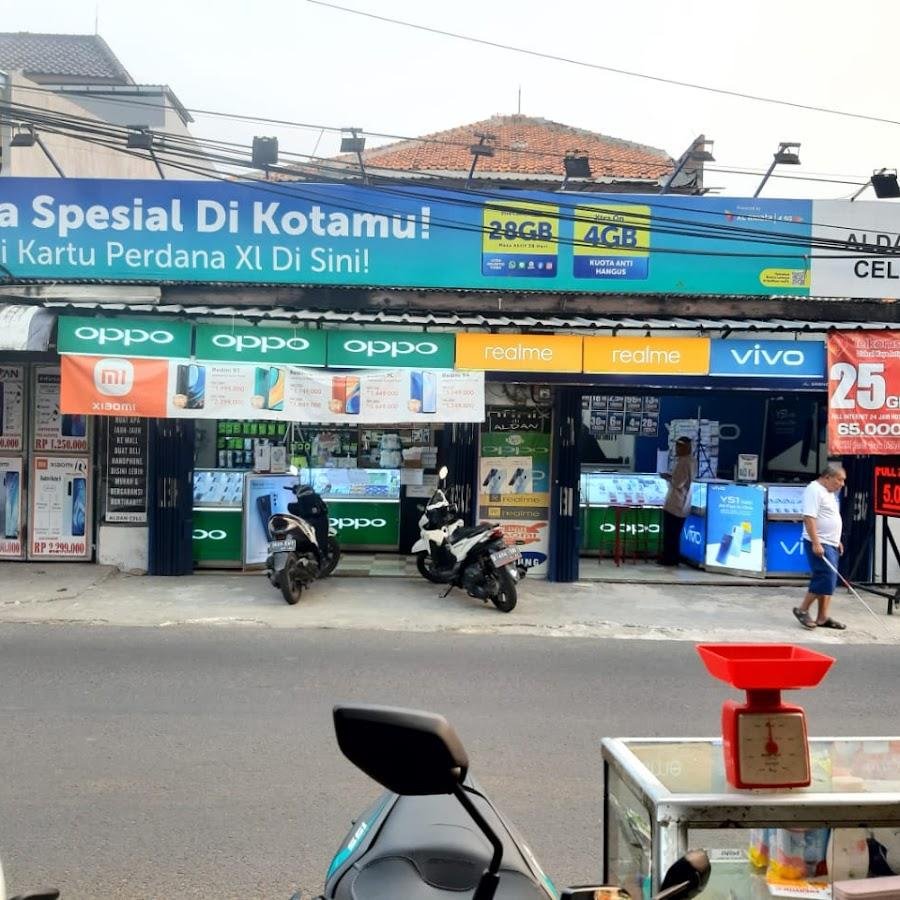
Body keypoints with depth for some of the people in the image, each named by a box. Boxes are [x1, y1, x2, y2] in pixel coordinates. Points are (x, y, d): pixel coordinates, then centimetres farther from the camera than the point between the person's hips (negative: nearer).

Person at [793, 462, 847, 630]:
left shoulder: (829, 492, 18)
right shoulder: (814, 490, -14)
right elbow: (809, 518, -21)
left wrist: (837, 541, 24)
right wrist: (816, 543, -26)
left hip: (830, 544, 10)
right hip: (818, 544, -10)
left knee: (829, 581, 8)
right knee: (825, 578, -14)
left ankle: (822, 617, 11)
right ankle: (802, 609, -2)